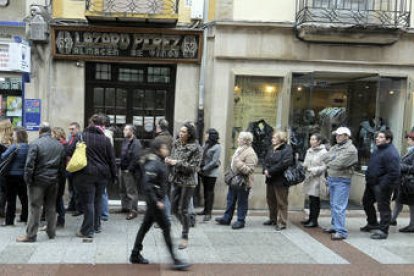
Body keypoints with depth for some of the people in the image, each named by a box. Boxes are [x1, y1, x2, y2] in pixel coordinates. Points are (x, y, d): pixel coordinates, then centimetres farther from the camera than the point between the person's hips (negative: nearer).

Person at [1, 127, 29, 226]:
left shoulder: (15, 146, -15)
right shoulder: (28, 147, -2)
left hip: (12, 175, -5)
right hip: (23, 175, 5)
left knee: (11, 199, 3)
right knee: (24, 197, 16)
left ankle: (9, 220, 6)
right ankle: (25, 217, 24)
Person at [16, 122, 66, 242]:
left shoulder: (35, 144, -11)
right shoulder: (59, 145, 7)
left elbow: (30, 164, -14)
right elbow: (63, 165, 9)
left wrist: (28, 179, -7)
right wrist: (59, 177, 16)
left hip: (38, 180, -5)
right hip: (53, 180, 5)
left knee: (34, 208, 0)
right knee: (51, 207, 14)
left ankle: (31, 235, 3)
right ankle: (51, 232, 21)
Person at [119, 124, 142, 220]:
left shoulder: (136, 143, -16)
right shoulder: (125, 141, 12)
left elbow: (136, 158, -23)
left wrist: (129, 169, -19)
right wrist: (121, 167, 12)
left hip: (130, 171, -10)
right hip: (123, 170, 10)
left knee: (131, 191, -5)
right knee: (123, 190, 18)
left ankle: (133, 210, 1)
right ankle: (125, 207, 32)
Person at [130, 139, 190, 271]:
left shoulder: (159, 162, 10)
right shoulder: (153, 164, -19)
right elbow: (147, 185, -24)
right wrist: (156, 201, -23)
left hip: (155, 201, 9)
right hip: (154, 201, -9)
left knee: (145, 226, 15)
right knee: (166, 227, -6)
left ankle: (135, 255, 26)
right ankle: (175, 260, -1)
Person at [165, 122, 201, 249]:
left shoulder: (194, 148, -13)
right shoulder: (176, 144, 6)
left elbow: (193, 167, -16)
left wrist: (177, 163, -22)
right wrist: (169, 161, -7)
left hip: (188, 182, -7)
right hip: (176, 180, 7)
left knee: (183, 209, -3)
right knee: (174, 207, 12)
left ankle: (185, 237, 11)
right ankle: (186, 226, 36)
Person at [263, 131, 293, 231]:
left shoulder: (287, 149, -12)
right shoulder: (272, 149, 14)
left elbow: (284, 164, -22)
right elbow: (266, 160, 14)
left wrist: (270, 171, -20)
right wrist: (266, 170, -7)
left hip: (280, 180, -8)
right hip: (270, 179, 8)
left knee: (281, 202, -1)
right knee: (270, 200, 17)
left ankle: (282, 223, 7)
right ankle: (273, 219, 31)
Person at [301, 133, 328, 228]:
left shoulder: (323, 152, -10)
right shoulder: (309, 151, 13)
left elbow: (324, 167, -13)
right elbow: (305, 163, 21)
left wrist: (313, 170, -19)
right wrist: (304, 166, 0)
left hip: (317, 179, -7)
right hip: (309, 178, 7)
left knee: (315, 200, -3)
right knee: (311, 199, 12)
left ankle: (314, 221, 5)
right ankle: (311, 219, 21)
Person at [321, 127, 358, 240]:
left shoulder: (351, 149, -13)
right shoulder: (335, 147, 14)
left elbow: (339, 164, -20)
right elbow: (324, 158, 5)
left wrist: (329, 164, -3)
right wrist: (333, 159, -11)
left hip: (342, 181, -9)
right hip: (331, 179, 9)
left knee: (339, 206, -11)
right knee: (333, 204, 17)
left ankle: (341, 231, -9)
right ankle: (335, 226, 29)